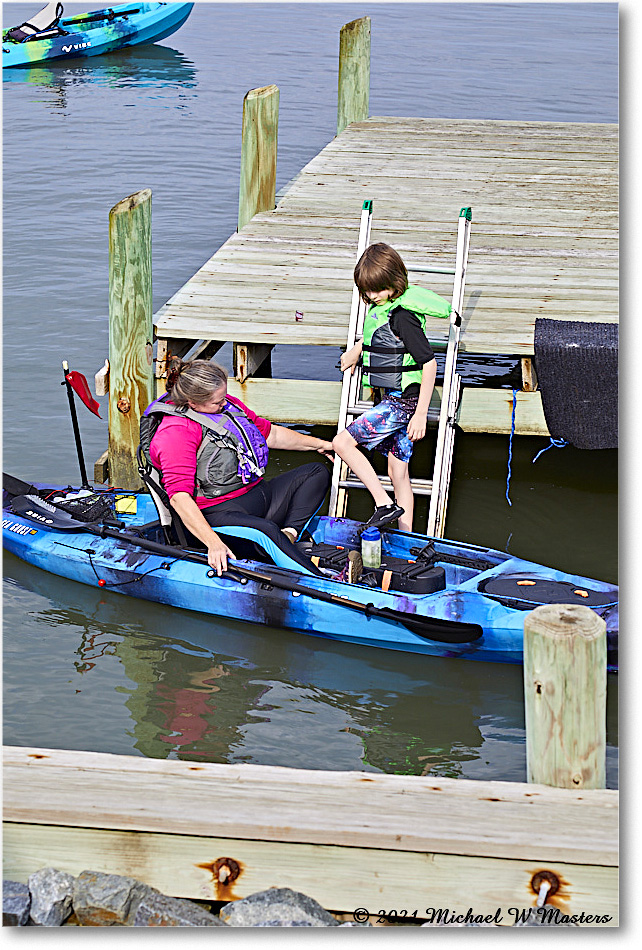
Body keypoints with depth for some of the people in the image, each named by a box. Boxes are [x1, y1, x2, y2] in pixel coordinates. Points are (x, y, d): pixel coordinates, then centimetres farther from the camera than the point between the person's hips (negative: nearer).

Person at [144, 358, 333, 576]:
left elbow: (270, 434, 25)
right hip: (219, 511, -10)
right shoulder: (176, 432, -17)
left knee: (317, 472, 8)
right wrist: (213, 543, -37)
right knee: (267, 530, -38)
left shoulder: (226, 405, 10)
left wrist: (318, 444, 18)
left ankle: (289, 534, -16)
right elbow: (179, 497, -27)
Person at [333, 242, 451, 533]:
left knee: (343, 442, -13)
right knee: (398, 473, 11)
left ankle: (385, 505, -13)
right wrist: (357, 349, 25)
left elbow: (429, 363, -22)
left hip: (402, 401, -9)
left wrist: (421, 414, -21)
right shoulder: (381, 307, 7)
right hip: (390, 400, 9)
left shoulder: (403, 316, -20)